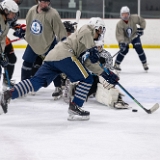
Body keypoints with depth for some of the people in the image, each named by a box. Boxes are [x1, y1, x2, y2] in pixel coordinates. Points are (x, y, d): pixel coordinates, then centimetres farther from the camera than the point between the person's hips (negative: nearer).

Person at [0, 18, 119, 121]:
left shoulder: (87, 47, 36)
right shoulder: (88, 29, 13)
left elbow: (93, 63, 33)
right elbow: (85, 32, -12)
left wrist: (106, 74, 29)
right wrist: (92, 49, -15)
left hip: (51, 57, 9)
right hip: (64, 55, -9)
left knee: (36, 82, -1)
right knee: (87, 79, -2)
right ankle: (74, 107, -6)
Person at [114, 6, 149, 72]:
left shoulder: (134, 18, -24)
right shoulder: (119, 24, -28)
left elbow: (142, 21, -6)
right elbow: (119, 34, -32)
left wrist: (141, 28, -16)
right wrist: (121, 42, -45)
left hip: (134, 36, 1)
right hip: (125, 38, -1)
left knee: (139, 49, -11)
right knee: (124, 50, -15)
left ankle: (145, 64, 3)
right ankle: (116, 64, 2)